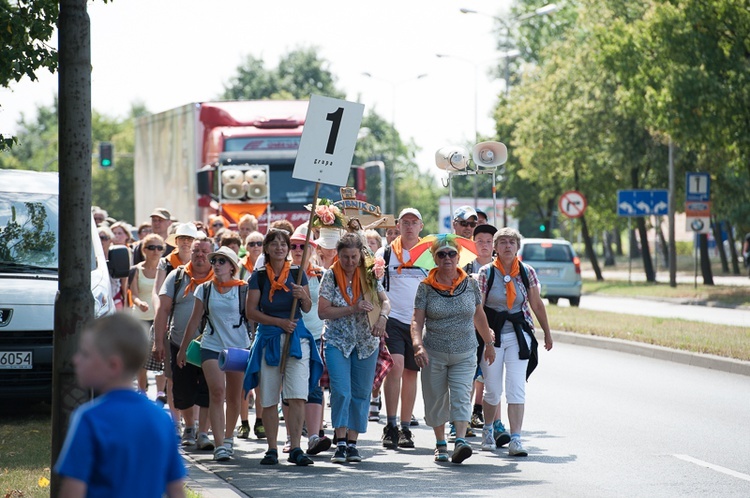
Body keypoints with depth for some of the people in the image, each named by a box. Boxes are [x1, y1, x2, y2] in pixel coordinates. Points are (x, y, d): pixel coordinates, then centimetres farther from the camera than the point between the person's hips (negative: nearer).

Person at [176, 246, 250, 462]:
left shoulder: (243, 289, 0)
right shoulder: (204, 289, 5)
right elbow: (194, 321, 11)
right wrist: (183, 349, 14)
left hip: (239, 347, 0)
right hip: (211, 346, 0)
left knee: (234, 397, 7)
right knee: (216, 393, -14)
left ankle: (228, 438, 28)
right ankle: (219, 444, -17)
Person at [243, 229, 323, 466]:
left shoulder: (297, 274, 7)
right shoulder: (259, 277, 3)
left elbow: (307, 309, 9)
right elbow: (251, 311, -1)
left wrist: (303, 297, -13)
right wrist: (279, 322, -11)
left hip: (296, 337, 0)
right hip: (268, 337, 0)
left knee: (297, 397, -11)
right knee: (269, 400, 2)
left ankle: (295, 448, -8)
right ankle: (272, 449, 11)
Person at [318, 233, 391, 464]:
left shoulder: (369, 275, 1)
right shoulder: (330, 276, -5)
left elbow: (385, 301, -6)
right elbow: (323, 311, -11)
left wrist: (382, 317, -28)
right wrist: (353, 309, -20)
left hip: (366, 342, 3)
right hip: (338, 342, -3)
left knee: (361, 393, 5)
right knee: (341, 392, -14)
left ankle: (352, 442, 13)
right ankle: (340, 443, -11)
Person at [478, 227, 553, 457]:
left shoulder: (527, 272, 2)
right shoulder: (486, 272, -4)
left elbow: (537, 304, 10)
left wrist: (547, 333, 15)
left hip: (519, 335, 1)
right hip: (492, 334, -1)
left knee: (516, 390, -9)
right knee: (492, 390, 8)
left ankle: (515, 440, -13)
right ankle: (488, 430, 34)